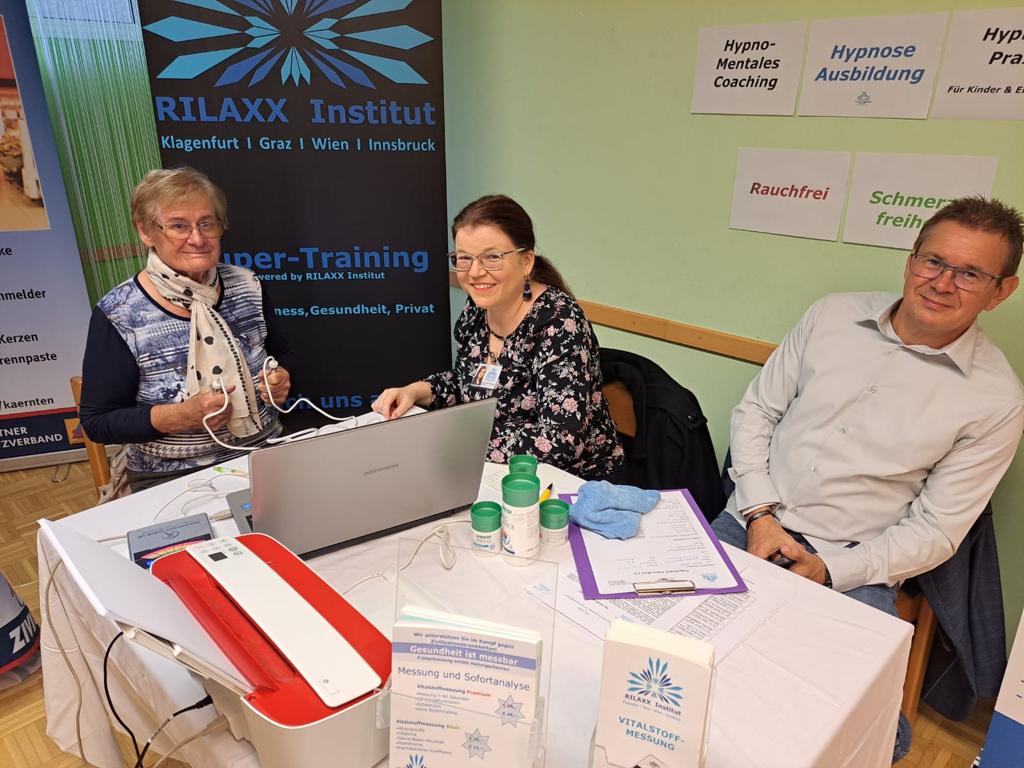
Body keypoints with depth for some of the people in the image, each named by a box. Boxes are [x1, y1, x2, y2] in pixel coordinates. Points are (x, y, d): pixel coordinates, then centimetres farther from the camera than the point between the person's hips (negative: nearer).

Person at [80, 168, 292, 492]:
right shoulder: (118, 315, -8)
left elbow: (280, 354, 17)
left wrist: (281, 380, -5)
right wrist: (180, 416, -19)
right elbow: (97, 421, -5)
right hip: (172, 479, -3)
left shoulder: (246, 286, 2)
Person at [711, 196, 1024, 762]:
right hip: (752, 523, 3)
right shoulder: (831, 316, 2)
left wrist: (829, 570, -16)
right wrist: (760, 513, -7)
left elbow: (936, 529, -3)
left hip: (853, 569, -2)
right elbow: (755, 411, 6)